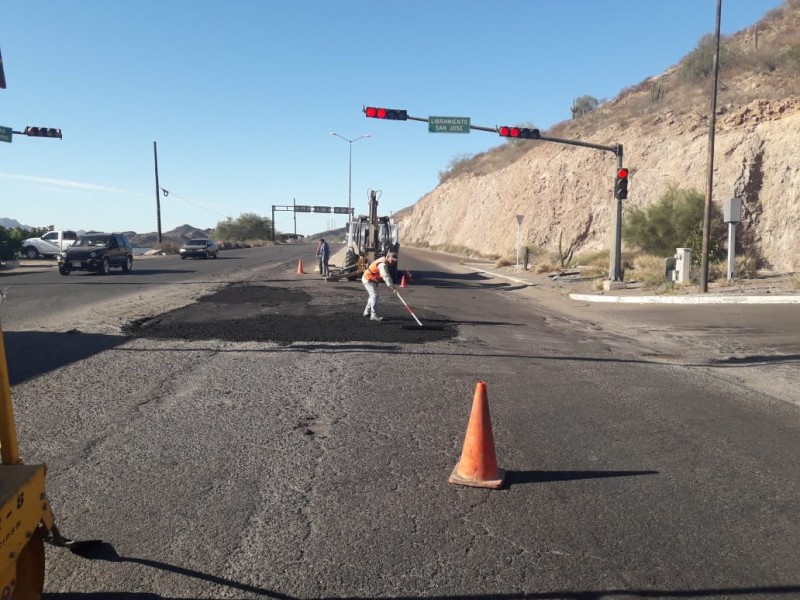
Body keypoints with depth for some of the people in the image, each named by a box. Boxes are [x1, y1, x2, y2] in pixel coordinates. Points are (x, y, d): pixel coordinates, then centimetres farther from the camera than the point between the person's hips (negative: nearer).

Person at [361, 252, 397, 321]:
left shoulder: (384, 262, 6)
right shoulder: (382, 264, -27)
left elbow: (386, 275, 16)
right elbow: (386, 277, -35)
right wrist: (392, 287, -39)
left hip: (372, 280, 11)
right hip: (368, 280, -11)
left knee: (373, 295, 21)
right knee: (374, 295, -17)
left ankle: (367, 312, 34)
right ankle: (374, 315, -19)